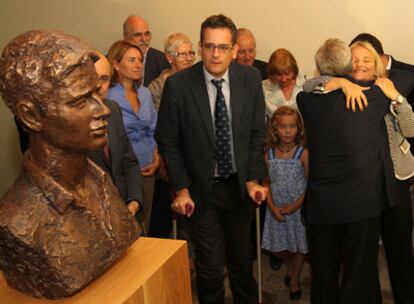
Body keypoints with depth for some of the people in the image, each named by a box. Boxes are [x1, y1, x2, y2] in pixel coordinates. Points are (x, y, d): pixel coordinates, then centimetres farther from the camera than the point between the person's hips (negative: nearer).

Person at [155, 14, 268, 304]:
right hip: (201, 189, -3)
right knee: (211, 264, 4)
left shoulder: (251, 78, -8)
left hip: (240, 184, 3)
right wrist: (181, 189, -10)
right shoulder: (178, 84, -16)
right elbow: (168, 141, -8)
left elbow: (257, 132, 1)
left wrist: (253, 179, -4)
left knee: (242, 257, 21)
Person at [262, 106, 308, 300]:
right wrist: (272, 207, -10)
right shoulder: (269, 155, -3)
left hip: (298, 207, -2)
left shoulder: (303, 153, -12)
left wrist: (296, 205, -16)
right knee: (279, 244, 12)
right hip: (276, 209, 3)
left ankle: (294, 279, 32)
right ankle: (290, 265, 45)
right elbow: (266, 183, 0)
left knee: (299, 244, 9)